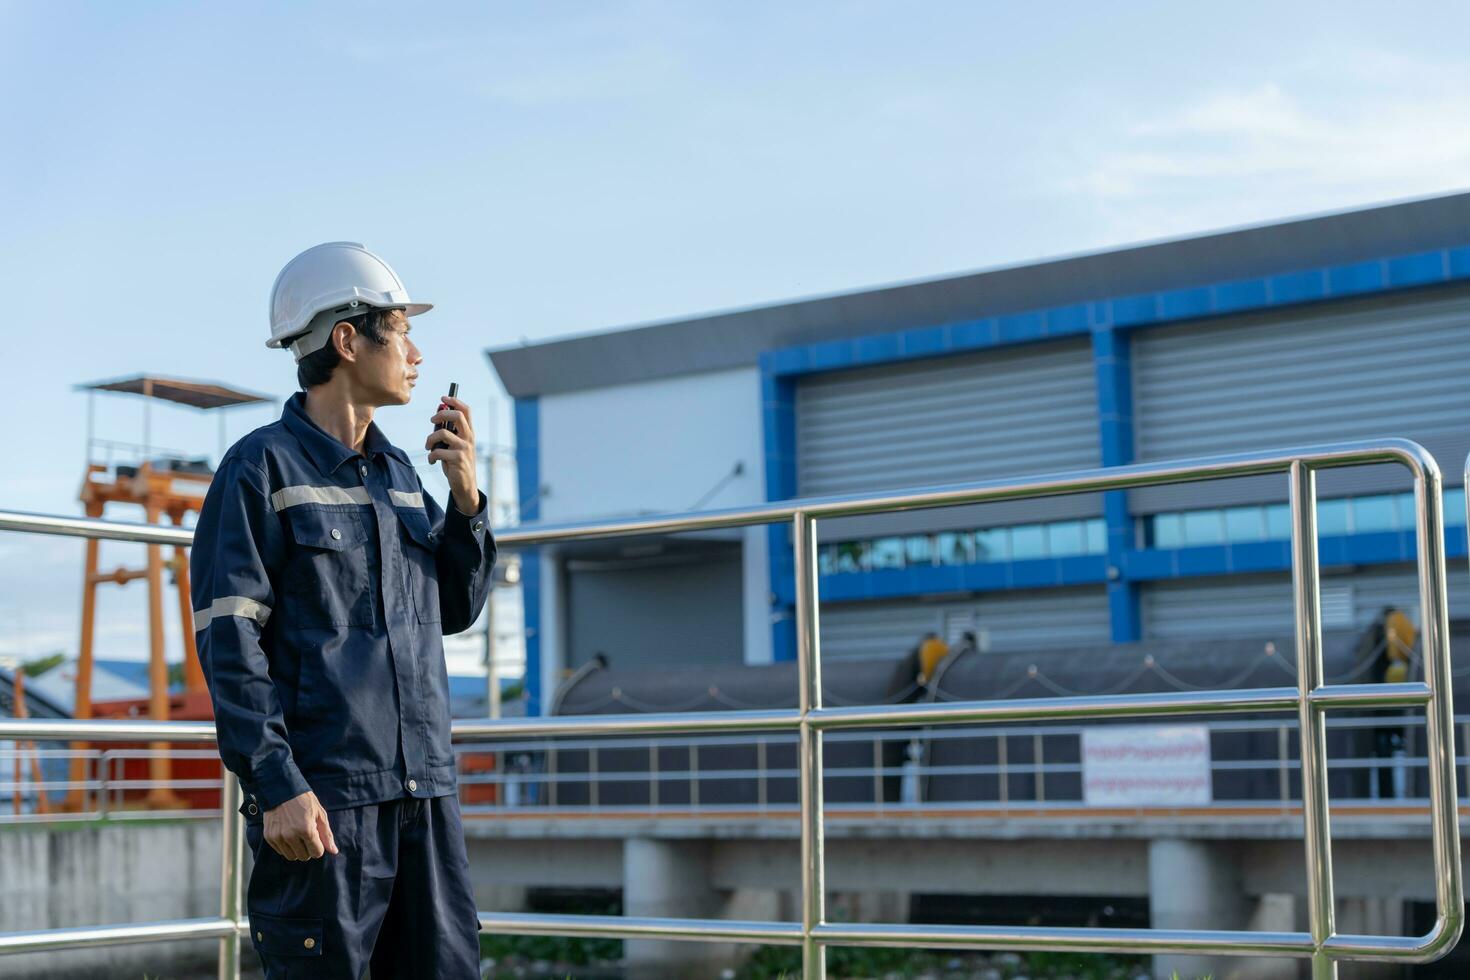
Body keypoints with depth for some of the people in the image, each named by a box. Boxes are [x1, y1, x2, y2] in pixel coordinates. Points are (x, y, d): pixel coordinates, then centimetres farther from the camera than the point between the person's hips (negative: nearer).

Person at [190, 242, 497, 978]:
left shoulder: (398, 473, 16)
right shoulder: (262, 467, -4)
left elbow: (454, 611, 18)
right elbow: (229, 639, -10)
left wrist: (465, 495, 4)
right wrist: (276, 788, -18)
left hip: (423, 784, 7)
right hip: (323, 792, -7)